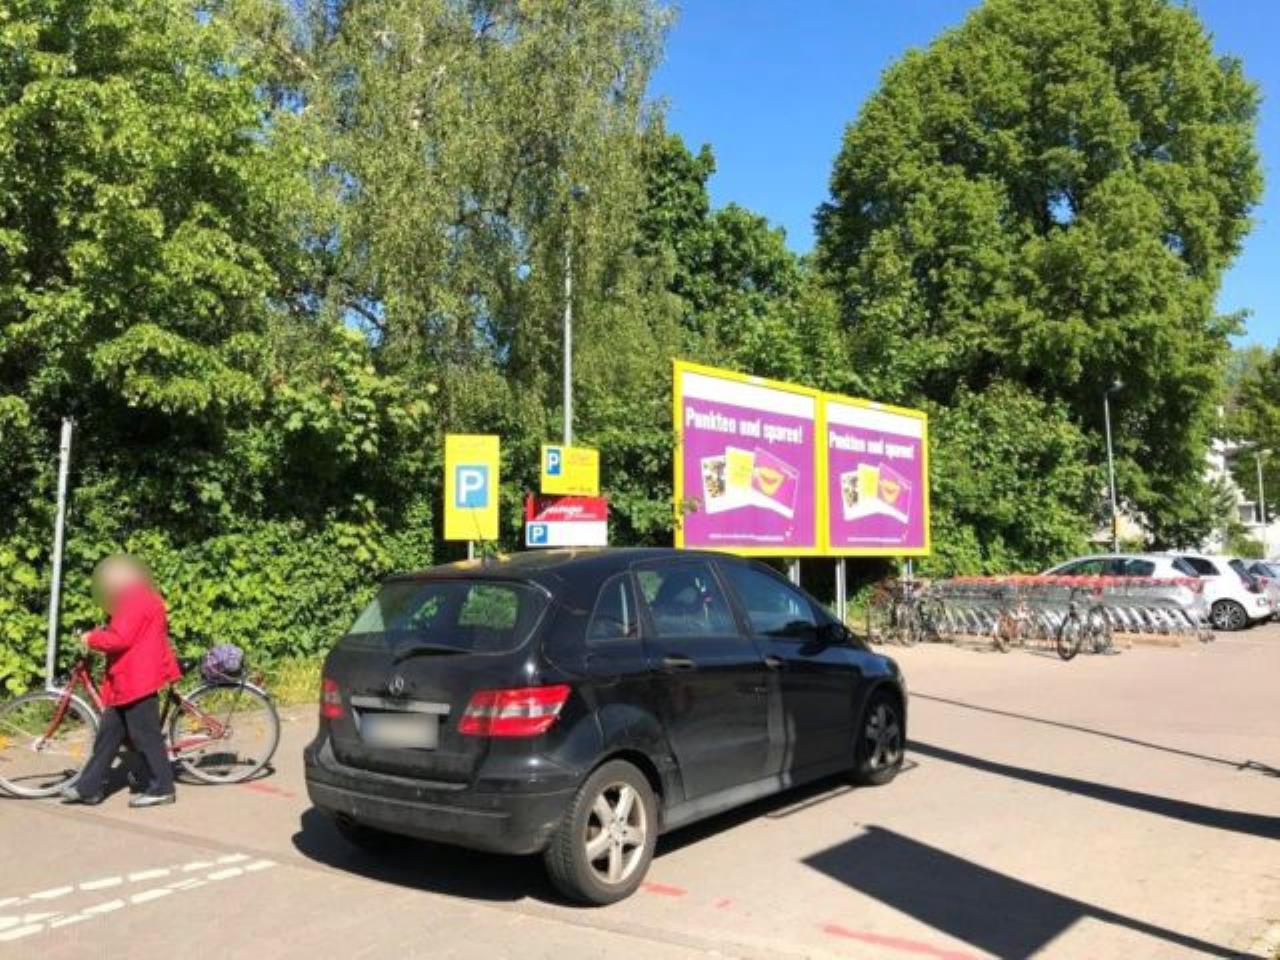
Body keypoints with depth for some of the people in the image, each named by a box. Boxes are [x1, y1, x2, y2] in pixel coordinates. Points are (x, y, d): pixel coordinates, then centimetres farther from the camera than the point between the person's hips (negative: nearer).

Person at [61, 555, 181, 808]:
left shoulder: (135, 601, -16)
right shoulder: (144, 598, 18)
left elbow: (119, 639, -23)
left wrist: (91, 639, -8)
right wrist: (99, 634, 15)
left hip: (137, 680, -11)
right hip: (129, 680, 11)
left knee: (145, 735, -4)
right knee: (109, 732, 14)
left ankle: (162, 789, 4)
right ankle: (89, 787, 21)